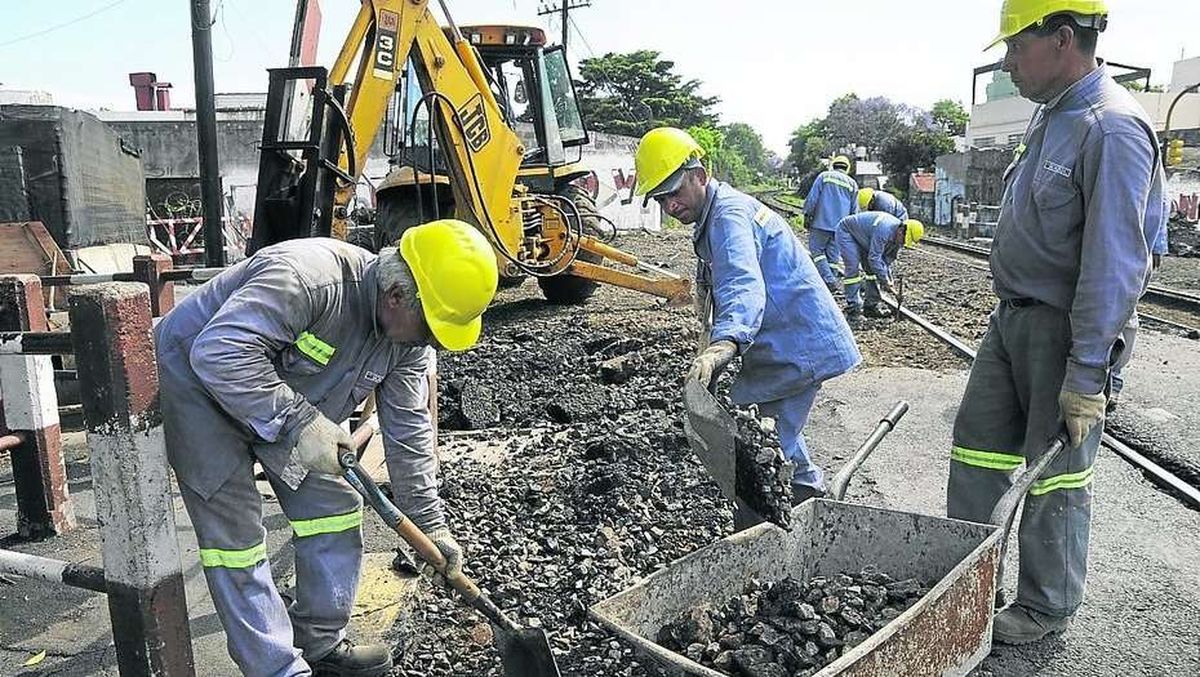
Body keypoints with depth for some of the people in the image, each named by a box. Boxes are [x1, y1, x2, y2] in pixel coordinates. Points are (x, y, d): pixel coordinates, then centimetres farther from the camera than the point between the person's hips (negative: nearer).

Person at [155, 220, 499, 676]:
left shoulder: (408, 334, -11)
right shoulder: (307, 277, -37)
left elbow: (409, 429, -5)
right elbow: (219, 351, -42)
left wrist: (430, 525, -4)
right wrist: (299, 422, -38)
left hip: (287, 409, 8)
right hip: (199, 384, -7)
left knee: (333, 506, 6)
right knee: (236, 538, -8)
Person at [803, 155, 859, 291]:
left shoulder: (824, 176, 2)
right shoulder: (852, 184, 13)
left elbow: (812, 198, -5)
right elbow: (854, 210, 16)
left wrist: (807, 215, 1)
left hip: (821, 223, -4)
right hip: (840, 227, 4)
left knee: (816, 250, 2)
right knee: (833, 255, 9)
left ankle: (829, 279, -10)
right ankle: (832, 280, 11)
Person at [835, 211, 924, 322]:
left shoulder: (898, 235, -9)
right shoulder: (884, 230, -37)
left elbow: (888, 259, 2)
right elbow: (874, 258, -35)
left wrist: (888, 281, -4)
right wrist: (885, 282, -29)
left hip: (862, 237, 9)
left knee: (871, 270, 4)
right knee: (854, 269, -18)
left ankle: (871, 306, 10)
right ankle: (853, 310, -16)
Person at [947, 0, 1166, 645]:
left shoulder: (1111, 128, -20)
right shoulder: (1051, 115, 11)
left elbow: (1114, 265, -23)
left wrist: (1086, 374, -23)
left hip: (1065, 327, -9)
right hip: (1013, 317, 9)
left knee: (1055, 474, 5)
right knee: (978, 444, 13)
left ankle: (1047, 606, 23)